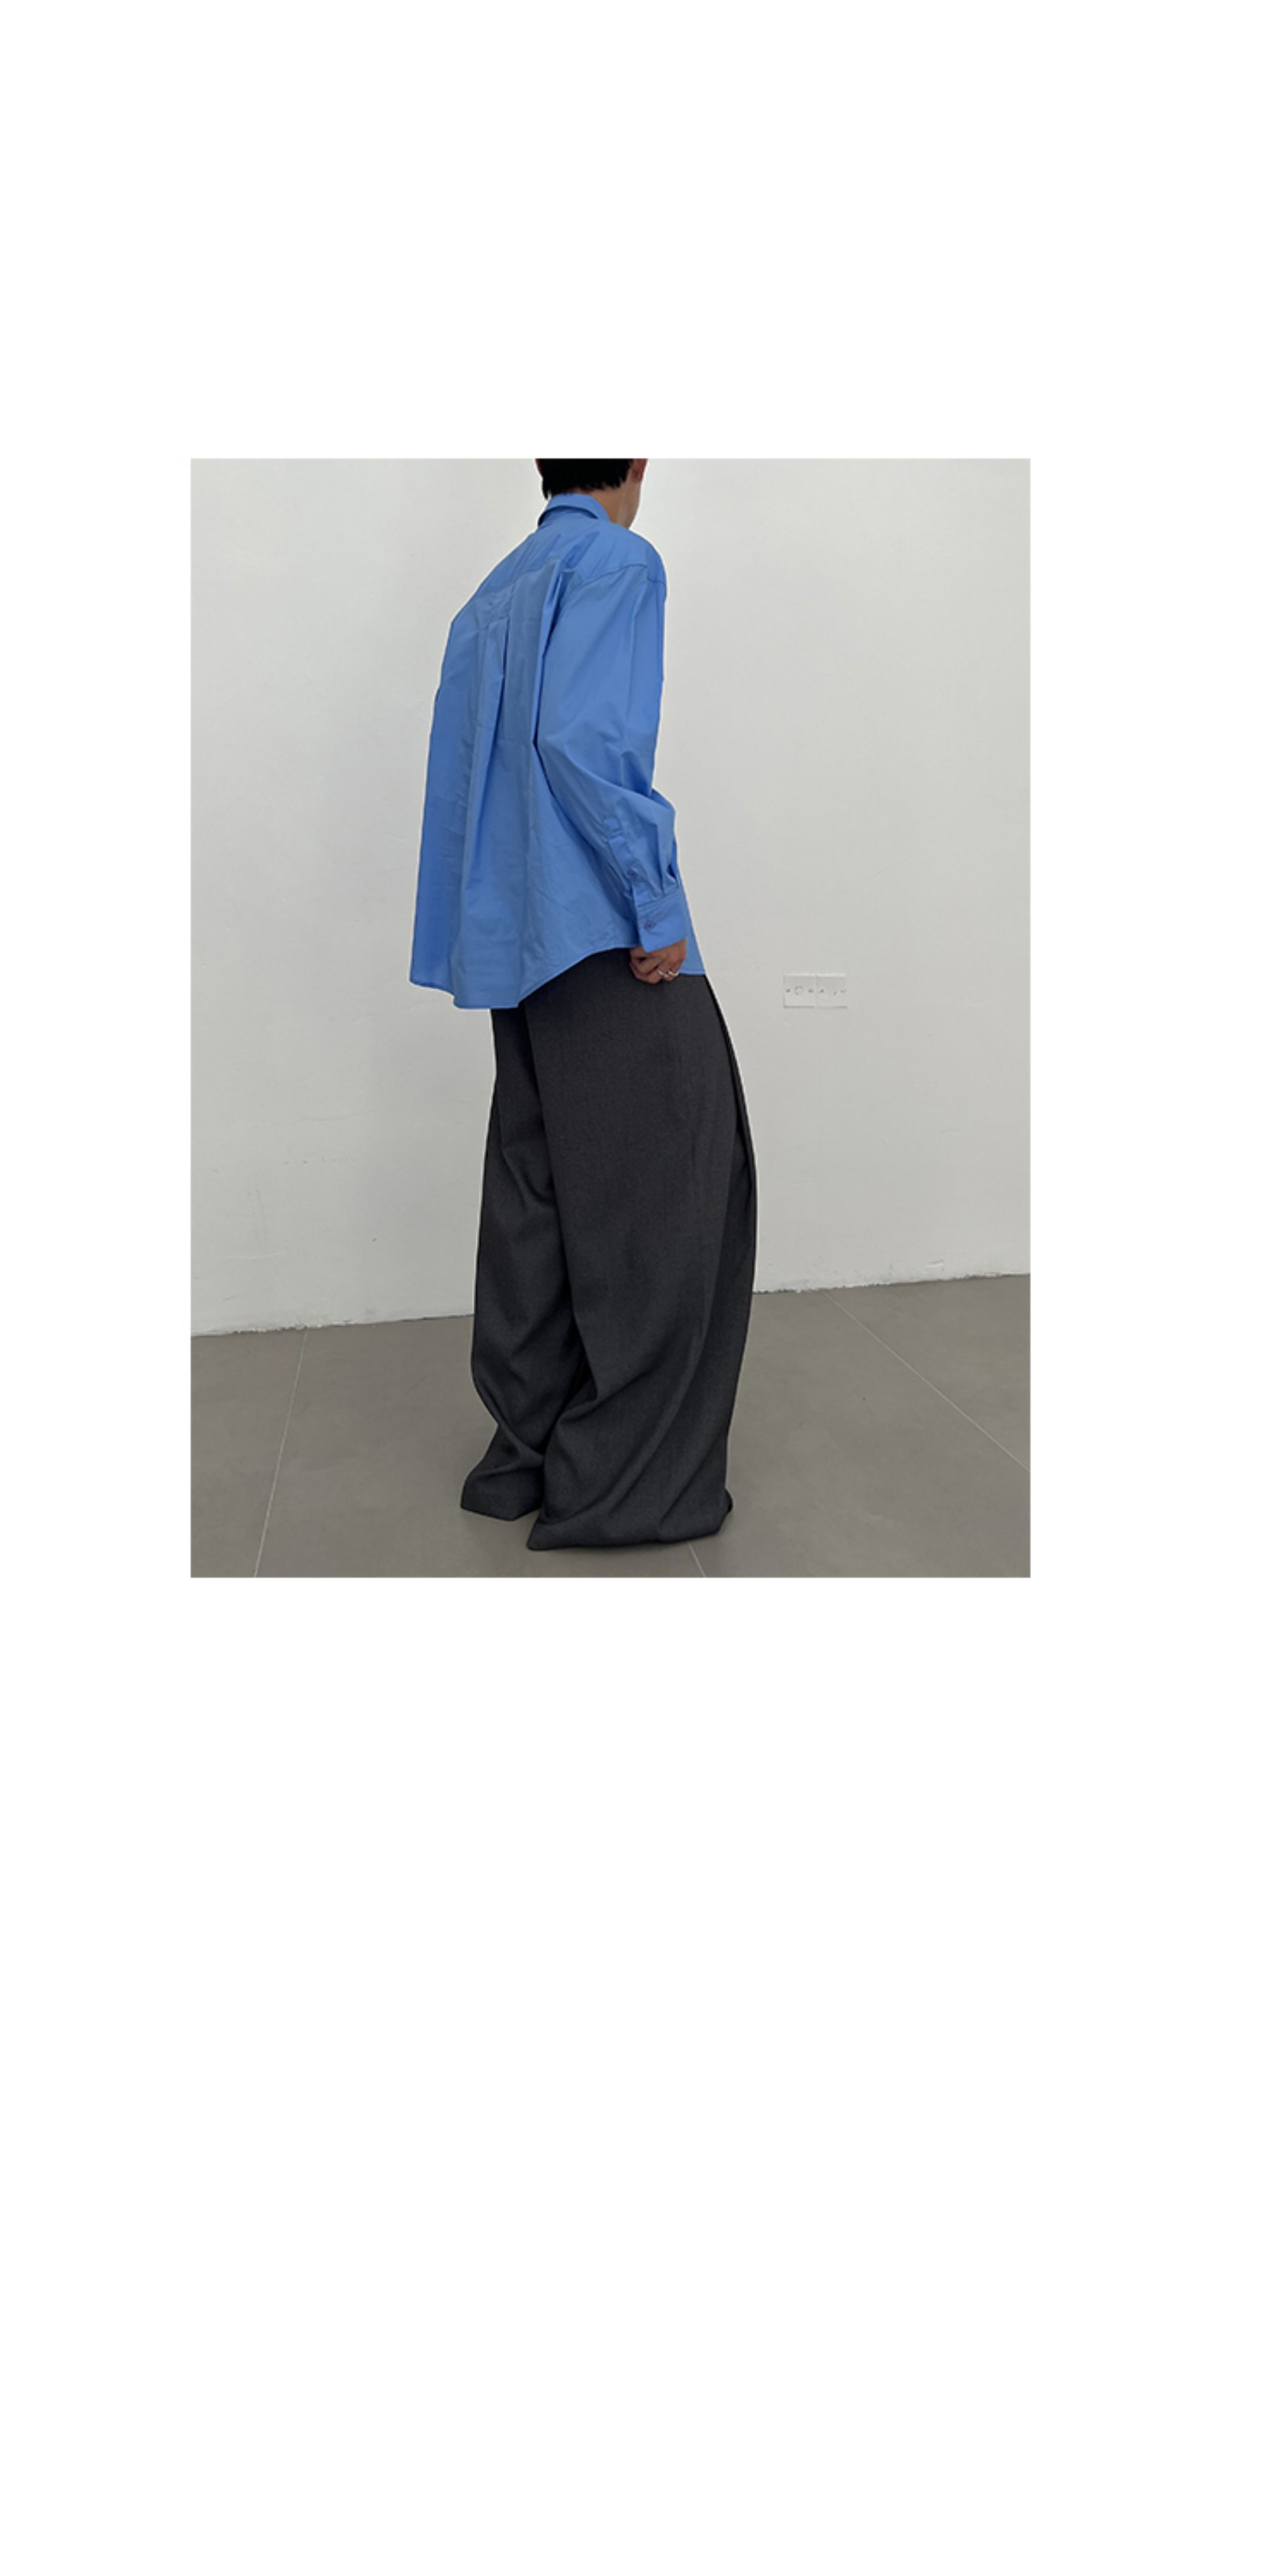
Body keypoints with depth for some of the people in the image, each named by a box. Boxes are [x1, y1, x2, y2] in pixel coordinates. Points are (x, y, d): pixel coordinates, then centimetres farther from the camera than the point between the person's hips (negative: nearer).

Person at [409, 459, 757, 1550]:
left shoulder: (490, 598, 20)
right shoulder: (618, 564, -5)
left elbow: (459, 777, 19)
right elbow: (578, 738, -20)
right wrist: (653, 899, -17)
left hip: (514, 945, 9)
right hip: (605, 934, -9)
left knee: (536, 1198, 11)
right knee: (665, 1192, -5)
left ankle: (527, 1455, 16)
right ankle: (625, 1480, -4)